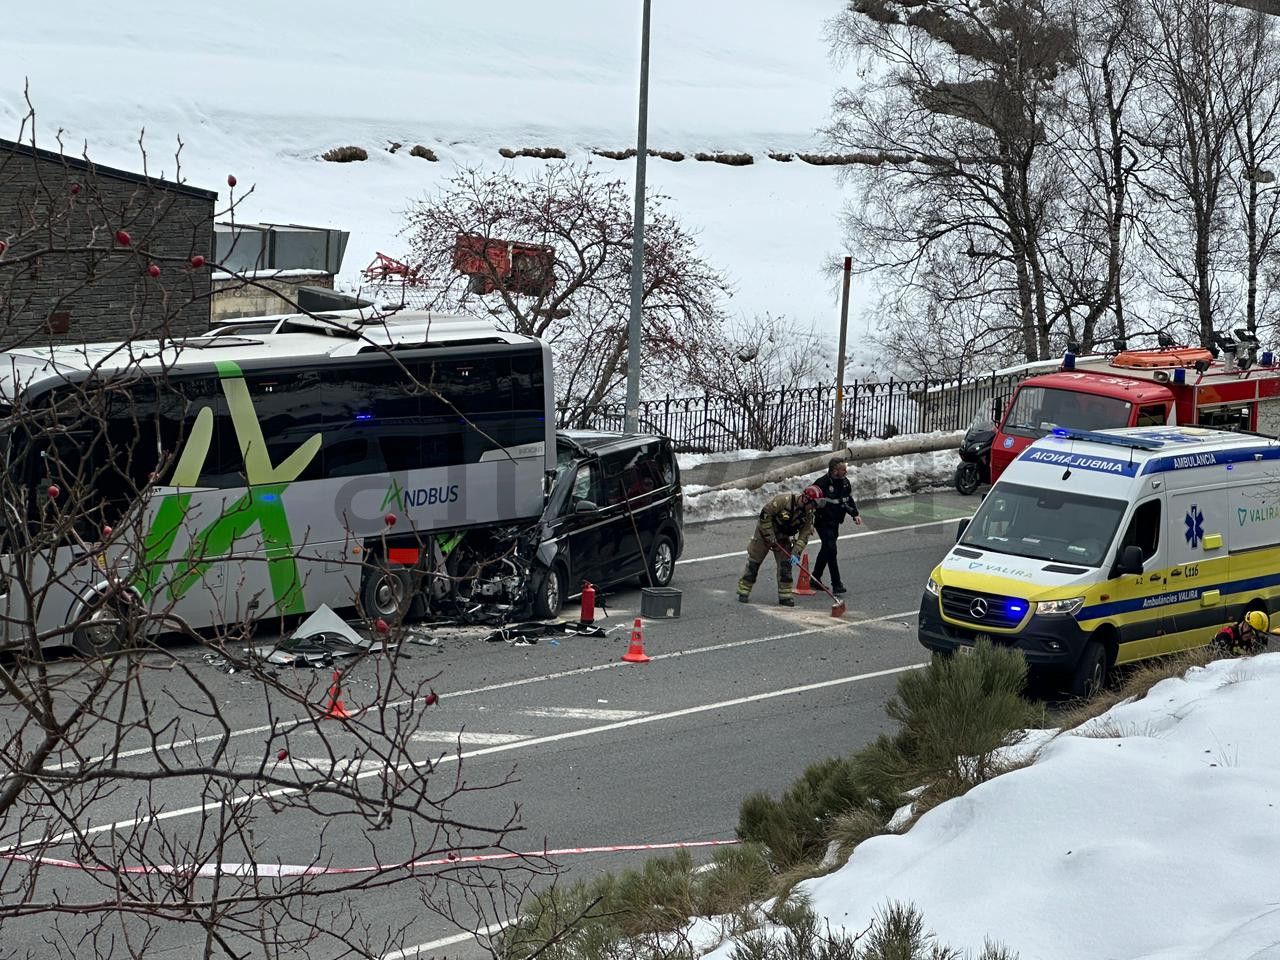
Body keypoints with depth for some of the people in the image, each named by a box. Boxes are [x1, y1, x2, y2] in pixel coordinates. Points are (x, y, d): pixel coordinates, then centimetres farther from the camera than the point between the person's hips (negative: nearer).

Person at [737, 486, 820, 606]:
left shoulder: (808, 514, -10)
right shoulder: (783, 500, -29)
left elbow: (804, 536, -11)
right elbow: (765, 514, -24)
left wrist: (796, 553, -23)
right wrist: (770, 535, -22)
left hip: (783, 537, 5)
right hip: (765, 532, -5)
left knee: (785, 564, -3)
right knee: (753, 562, -1)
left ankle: (785, 596, 4)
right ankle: (743, 592, 8)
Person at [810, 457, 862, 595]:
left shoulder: (845, 482, 3)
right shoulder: (821, 483, -21)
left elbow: (848, 499, 20)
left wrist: (855, 514, 9)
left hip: (835, 523, 8)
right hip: (823, 522, -8)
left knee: (826, 550, 16)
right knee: (831, 550, -15)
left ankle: (815, 578, 31)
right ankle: (836, 584, -14)